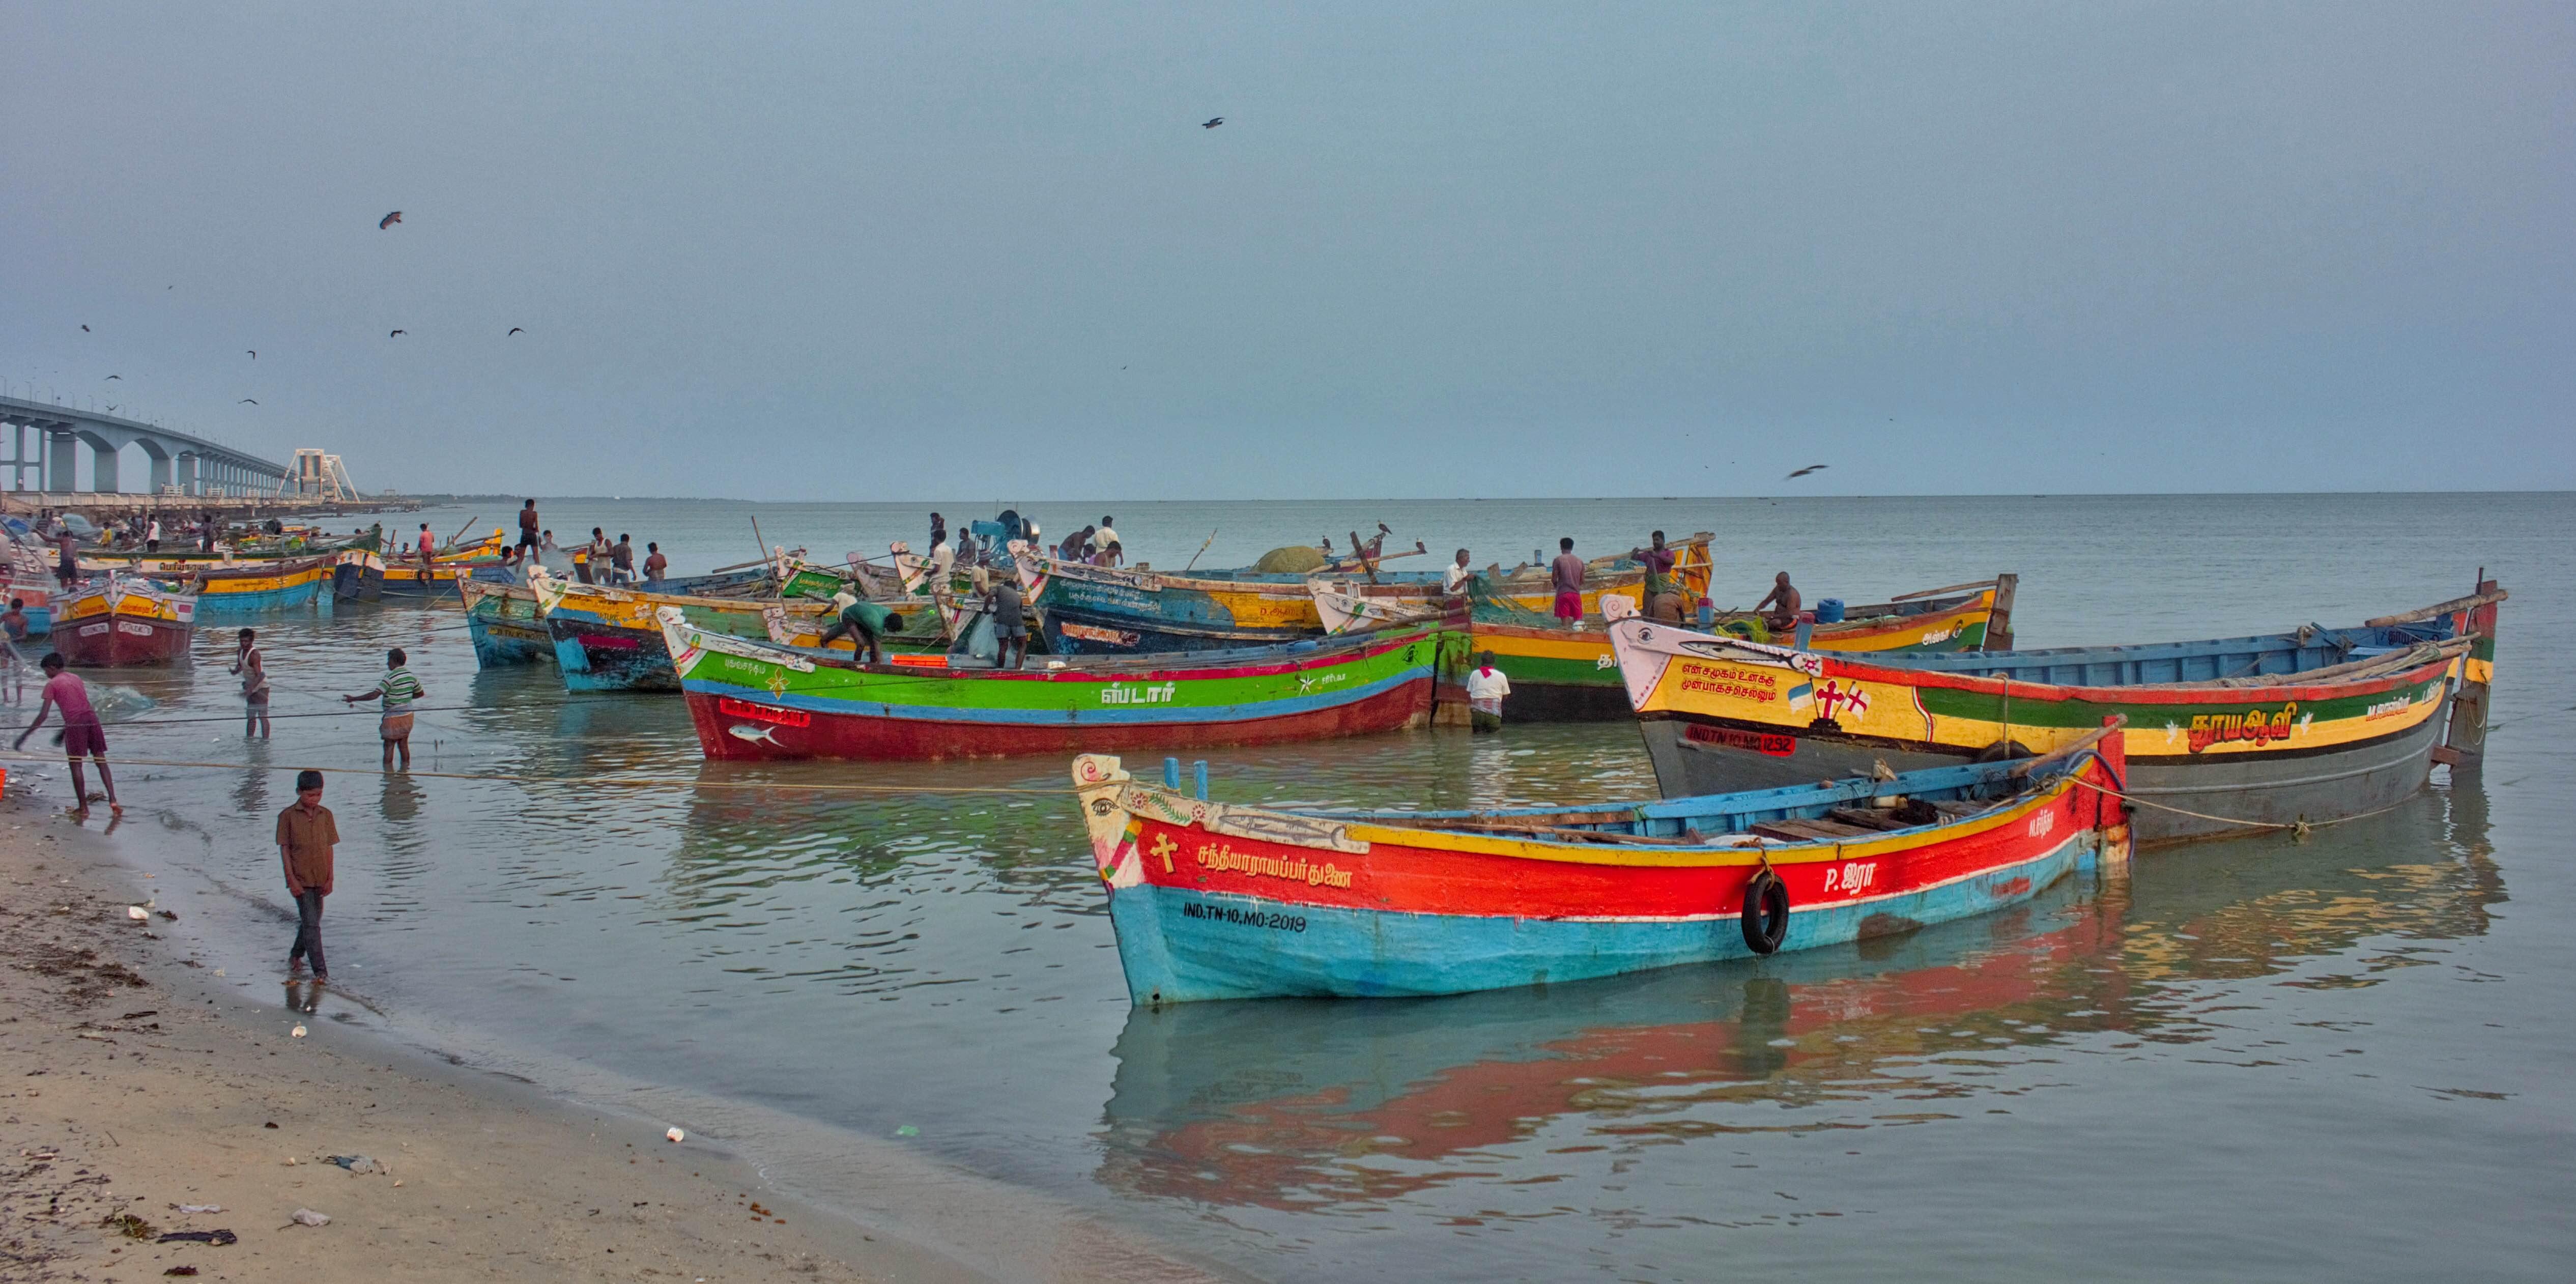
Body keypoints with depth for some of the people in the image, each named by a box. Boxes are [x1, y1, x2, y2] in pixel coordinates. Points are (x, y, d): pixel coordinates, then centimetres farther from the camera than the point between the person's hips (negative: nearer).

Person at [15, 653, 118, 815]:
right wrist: (64, 731, 39)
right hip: (92, 718, 5)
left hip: (75, 723, -5)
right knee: (101, 761, 6)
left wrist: (25, 735, 2)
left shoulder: (52, 684, 3)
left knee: (75, 765, 4)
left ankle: (83, 808, 6)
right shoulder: (76, 679, 22)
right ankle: (113, 802, -5)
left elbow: (43, 715, -4)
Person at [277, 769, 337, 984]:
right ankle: (320, 971, -10)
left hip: (320, 879, 5)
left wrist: (330, 879, 3)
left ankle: (296, 956, 37)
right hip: (300, 879, -5)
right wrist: (292, 880, -11)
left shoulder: (326, 815, 5)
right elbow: (284, 849, -5)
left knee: (311, 921, 15)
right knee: (311, 924, -9)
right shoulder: (288, 816, -6)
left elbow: (329, 848, 7)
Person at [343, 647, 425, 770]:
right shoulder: (411, 675, 4)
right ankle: (406, 770, 17)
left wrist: (354, 699, -16)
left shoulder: (391, 677, -17)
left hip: (393, 717, -7)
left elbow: (375, 695, -22)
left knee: (389, 746, -1)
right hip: (407, 715, 7)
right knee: (404, 744, 14)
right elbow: (420, 693, 15)